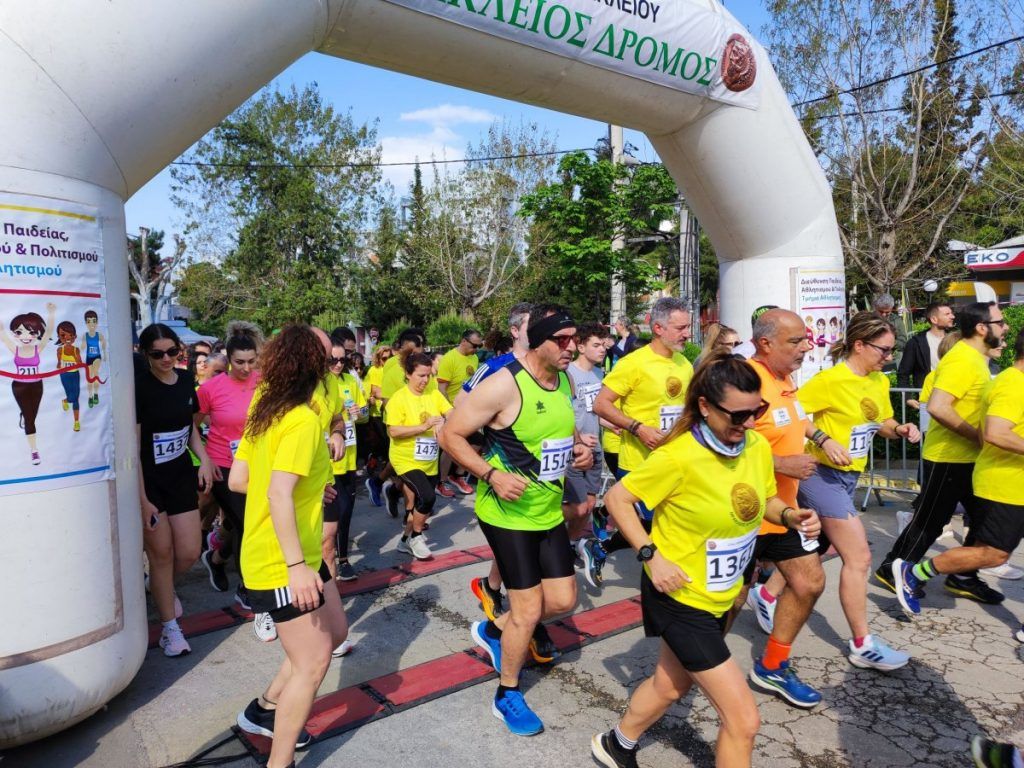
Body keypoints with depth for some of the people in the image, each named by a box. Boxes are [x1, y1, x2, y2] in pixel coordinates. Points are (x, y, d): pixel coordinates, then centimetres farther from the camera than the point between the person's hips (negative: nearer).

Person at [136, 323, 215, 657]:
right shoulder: (139, 386, -15)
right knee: (161, 552, 4)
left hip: (181, 476, 5)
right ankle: (170, 628, 21)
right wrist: (142, 499, -18)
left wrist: (203, 458, 0)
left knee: (189, 553, 6)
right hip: (148, 480, -5)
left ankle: (162, 587, 40)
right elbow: (132, 446, -16)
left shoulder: (185, 380, 2)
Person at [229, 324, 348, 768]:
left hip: (299, 556, 9)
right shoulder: (303, 420, -21)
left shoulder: (264, 411, 7)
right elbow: (279, 494, -30)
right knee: (312, 665, 1)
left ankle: (265, 710, 35)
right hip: (281, 564, -9)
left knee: (335, 633, 21)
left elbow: (236, 481, 10)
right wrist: (296, 566, -30)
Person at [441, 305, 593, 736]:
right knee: (529, 608, 0)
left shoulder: (564, 380, 2)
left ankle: (493, 630, 38)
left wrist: (579, 451, -1)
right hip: (507, 512, -7)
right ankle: (507, 696, 26)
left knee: (563, 600, 11)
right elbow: (450, 436, -18)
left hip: (549, 511, 7)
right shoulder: (504, 385, -22)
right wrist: (492, 475, -27)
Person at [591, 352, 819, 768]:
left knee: (671, 684, 28)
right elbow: (617, 498, -16)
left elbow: (764, 500, 11)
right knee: (744, 719, -3)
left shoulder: (758, 447, -7)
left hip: (720, 597, 7)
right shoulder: (678, 457, -27)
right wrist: (651, 555, -22)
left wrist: (790, 515, -10)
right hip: (680, 597, -7)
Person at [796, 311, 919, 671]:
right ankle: (862, 645, 7)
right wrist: (824, 441, -27)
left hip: (849, 476, 8)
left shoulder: (879, 381, 7)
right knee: (859, 557, -5)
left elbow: (884, 422, 18)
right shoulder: (830, 380, -18)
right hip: (825, 475, -8)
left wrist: (900, 430, -3)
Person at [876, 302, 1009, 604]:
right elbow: (937, 407, -31)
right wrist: (977, 436, -22)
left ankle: (963, 579, 25)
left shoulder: (976, 357, 11)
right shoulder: (962, 360, -21)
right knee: (929, 521, 2)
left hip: (968, 457, 9)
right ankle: (892, 570, 17)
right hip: (948, 458, -9)